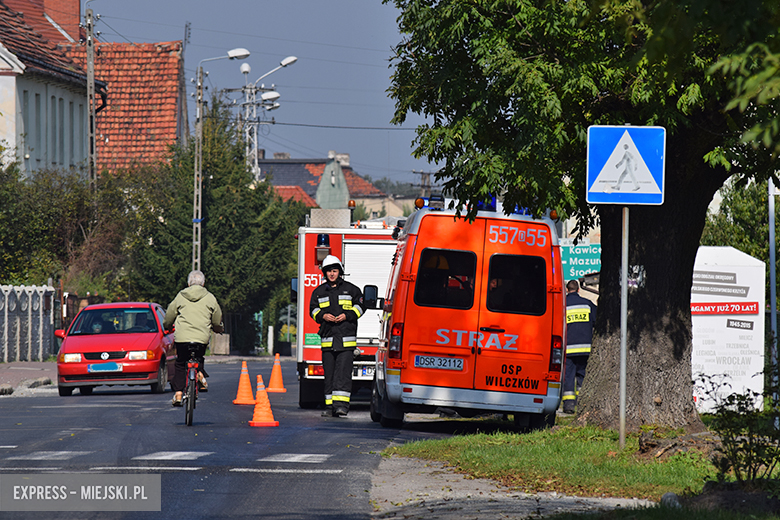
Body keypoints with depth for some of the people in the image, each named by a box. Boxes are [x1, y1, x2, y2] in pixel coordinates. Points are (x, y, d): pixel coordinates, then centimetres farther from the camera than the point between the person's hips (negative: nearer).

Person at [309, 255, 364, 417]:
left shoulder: (350, 289, 6)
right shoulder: (319, 291, 13)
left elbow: (359, 306, 8)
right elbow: (313, 309, 14)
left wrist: (347, 315, -9)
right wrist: (322, 316, -7)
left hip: (346, 339, -3)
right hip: (327, 338, 3)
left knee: (343, 371, -11)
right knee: (329, 372, 3)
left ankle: (341, 404, -15)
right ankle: (330, 405, 7)